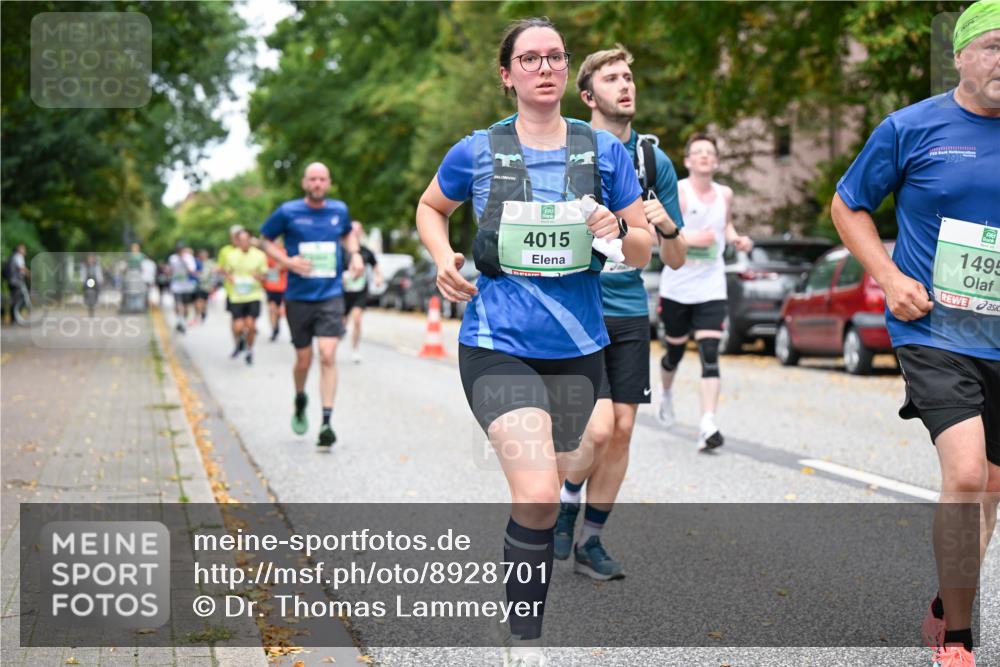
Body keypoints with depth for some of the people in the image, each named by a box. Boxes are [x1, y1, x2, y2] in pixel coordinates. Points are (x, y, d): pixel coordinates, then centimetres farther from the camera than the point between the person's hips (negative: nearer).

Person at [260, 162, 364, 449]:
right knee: (303, 360, 8)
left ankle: (326, 423, -14)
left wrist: (354, 254, 5)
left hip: (331, 295, 0)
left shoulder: (339, 210, 4)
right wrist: (287, 260, -11)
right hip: (298, 297, 0)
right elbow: (266, 240, 7)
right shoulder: (287, 212, -4)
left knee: (328, 356, -14)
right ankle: (300, 401, 41)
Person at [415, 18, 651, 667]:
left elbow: (644, 250, 6)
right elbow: (431, 207, 18)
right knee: (538, 496, -20)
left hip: (577, 350, 3)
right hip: (499, 348, -3)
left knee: (545, 494, 16)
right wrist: (444, 257, -1)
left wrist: (618, 231, -16)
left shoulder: (604, 150, 3)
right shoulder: (476, 151, 0)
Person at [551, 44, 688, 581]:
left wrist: (666, 226, -13)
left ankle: (590, 541, 20)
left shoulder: (654, 160, 6)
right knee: (598, 428, -14)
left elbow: (675, 260, 7)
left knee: (622, 430, 3)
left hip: (630, 314, 4)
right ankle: (565, 502, 16)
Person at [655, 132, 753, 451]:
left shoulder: (725, 194, 8)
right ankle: (666, 393, 47)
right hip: (677, 286, -2)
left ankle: (708, 425, -19)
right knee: (676, 350, 14)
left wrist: (736, 238, 7)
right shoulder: (677, 191, -8)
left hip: (711, 287, 2)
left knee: (710, 355, -12)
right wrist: (691, 239, -26)